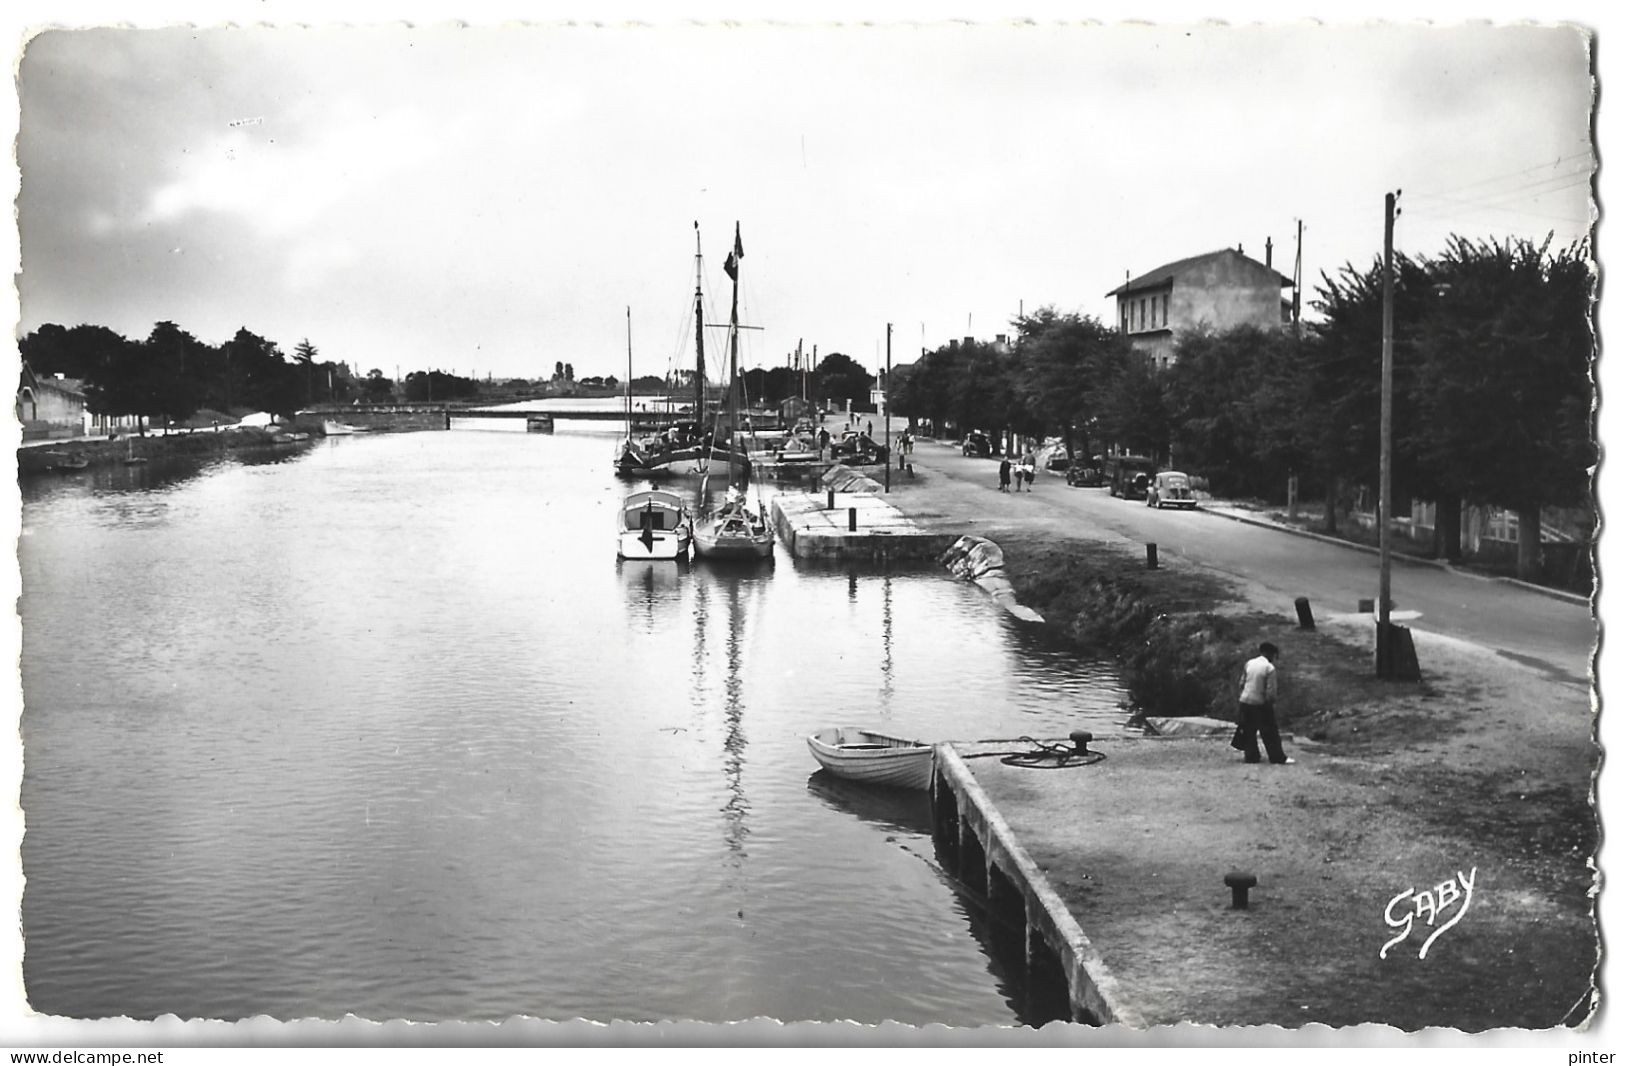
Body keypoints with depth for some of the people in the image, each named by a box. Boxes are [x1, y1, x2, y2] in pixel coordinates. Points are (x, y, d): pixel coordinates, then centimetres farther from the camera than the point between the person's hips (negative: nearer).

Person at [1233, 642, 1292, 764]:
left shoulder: (1249, 663, 2)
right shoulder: (1269, 668, -14)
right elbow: (1270, 690, -15)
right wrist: (1272, 703, 1)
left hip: (1245, 701, 5)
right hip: (1261, 704, -5)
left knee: (1249, 730, 14)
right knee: (1270, 732, 5)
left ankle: (1250, 756, 19)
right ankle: (1278, 758, 11)